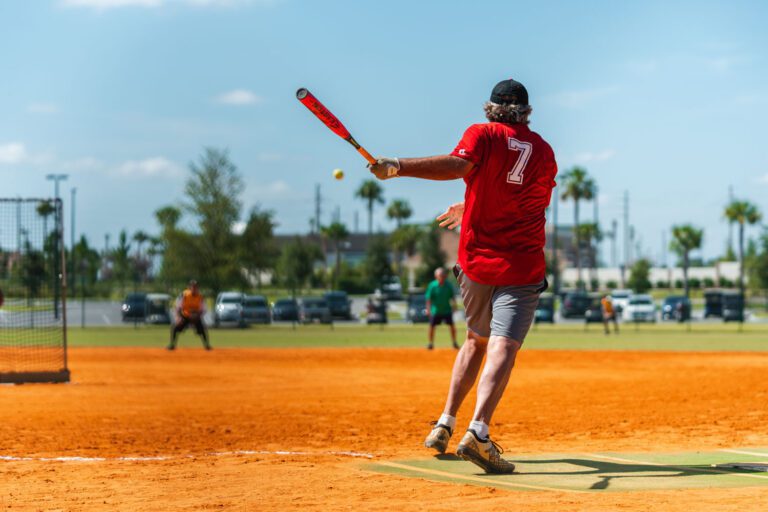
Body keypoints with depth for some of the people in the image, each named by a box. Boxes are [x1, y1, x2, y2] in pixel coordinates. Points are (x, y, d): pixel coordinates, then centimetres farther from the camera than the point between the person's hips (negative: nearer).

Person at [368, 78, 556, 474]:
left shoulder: (483, 135, 0)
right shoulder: (544, 152, 11)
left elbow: (458, 165, -23)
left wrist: (397, 167, -29)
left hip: (476, 261, 1)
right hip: (522, 266, -1)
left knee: (476, 339, 21)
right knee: (503, 346, -14)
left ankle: (445, 425, 20)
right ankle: (478, 431, -32)